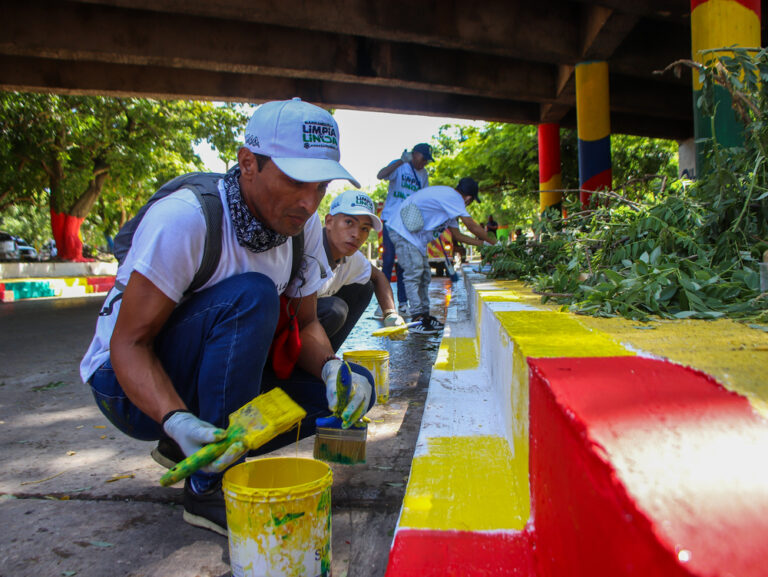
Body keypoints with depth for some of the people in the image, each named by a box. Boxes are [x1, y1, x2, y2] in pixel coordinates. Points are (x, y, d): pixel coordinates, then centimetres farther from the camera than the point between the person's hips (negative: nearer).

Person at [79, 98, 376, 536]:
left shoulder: (306, 226, -7)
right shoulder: (185, 218, -27)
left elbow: (305, 323, -1)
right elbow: (129, 342, -25)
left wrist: (331, 369, -23)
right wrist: (177, 421, -41)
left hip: (218, 382, 6)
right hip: (132, 386, -6)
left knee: (355, 388, -11)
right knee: (251, 295, -33)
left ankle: (214, 447, 3)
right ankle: (211, 488, -20)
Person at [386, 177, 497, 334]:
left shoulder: (449, 203, 17)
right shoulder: (452, 197, -15)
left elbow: (457, 235, 20)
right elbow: (473, 227, -12)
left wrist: (483, 244, 18)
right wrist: (493, 242, 1)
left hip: (415, 236, 11)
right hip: (403, 231, -11)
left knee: (424, 275, 9)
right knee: (414, 273, -15)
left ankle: (425, 316, 13)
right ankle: (417, 320, -16)